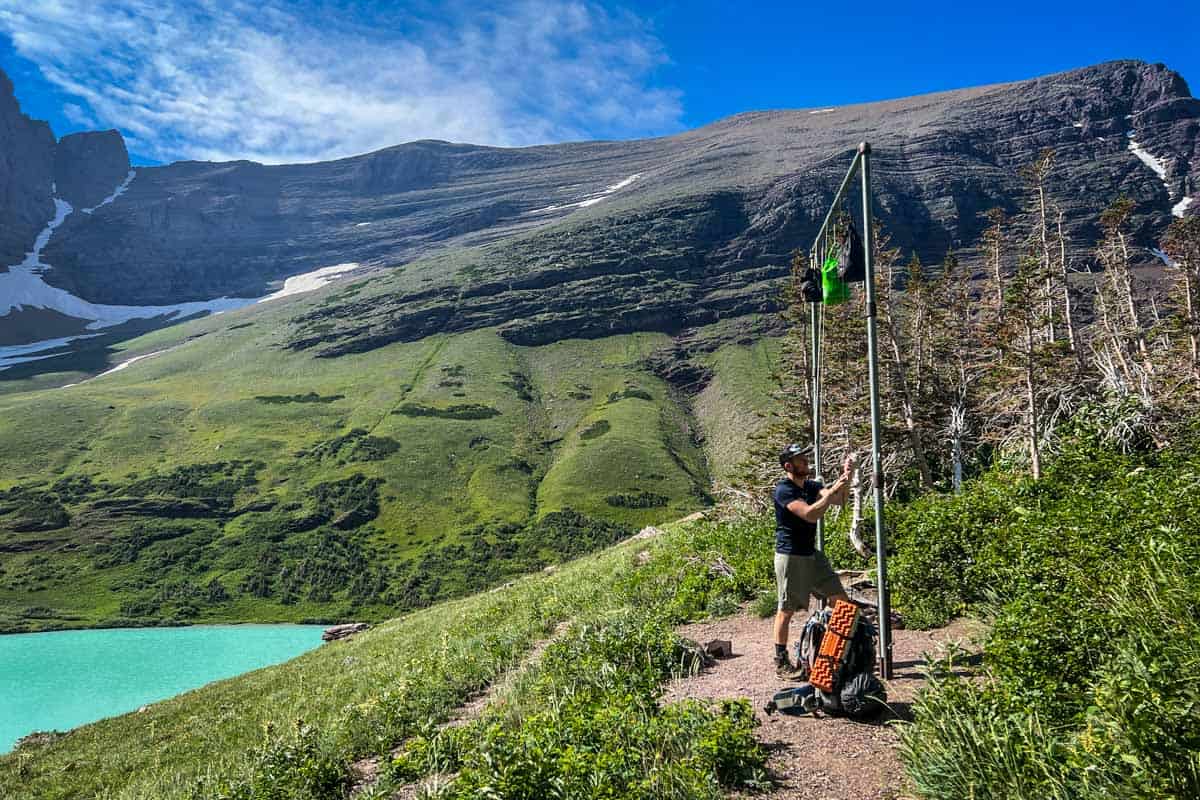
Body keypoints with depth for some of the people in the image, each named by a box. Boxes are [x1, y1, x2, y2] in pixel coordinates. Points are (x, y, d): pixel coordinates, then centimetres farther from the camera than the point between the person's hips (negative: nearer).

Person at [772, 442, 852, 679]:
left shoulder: (810, 486, 8)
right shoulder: (784, 490, -17)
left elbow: (839, 500, 0)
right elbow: (810, 514, -29)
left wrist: (846, 479, -14)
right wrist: (833, 490, -25)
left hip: (812, 554, 8)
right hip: (790, 557, -8)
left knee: (840, 599, 9)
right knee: (787, 610, 0)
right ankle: (781, 662, 11)